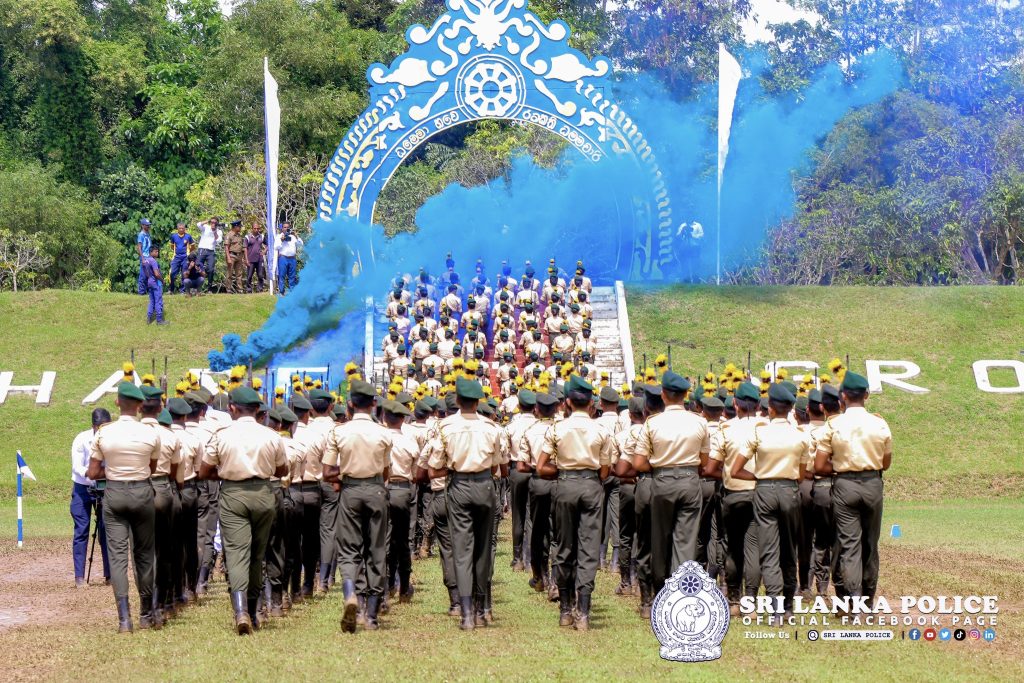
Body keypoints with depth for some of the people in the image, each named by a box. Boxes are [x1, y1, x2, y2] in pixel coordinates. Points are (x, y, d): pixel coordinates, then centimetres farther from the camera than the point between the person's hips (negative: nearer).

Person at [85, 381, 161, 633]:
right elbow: (152, 468, 5)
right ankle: (147, 614, 23)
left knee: (117, 555, 0)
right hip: (142, 492, 0)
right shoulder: (151, 433, -6)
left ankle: (124, 618, -10)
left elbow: (92, 473, -2)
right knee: (144, 553, 13)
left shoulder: (103, 433, -5)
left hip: (113, 493, 0)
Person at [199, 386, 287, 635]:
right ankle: (251, 612, 23)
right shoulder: (272, 436, -1)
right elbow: (282, 470, 11)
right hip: (263, 494, 2)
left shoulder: (221, 435, -4)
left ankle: (240, 610, -25)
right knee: (257, 554, 14)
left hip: (232, 495, -2)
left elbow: (204, 472, 1)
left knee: (236, 551, -6)